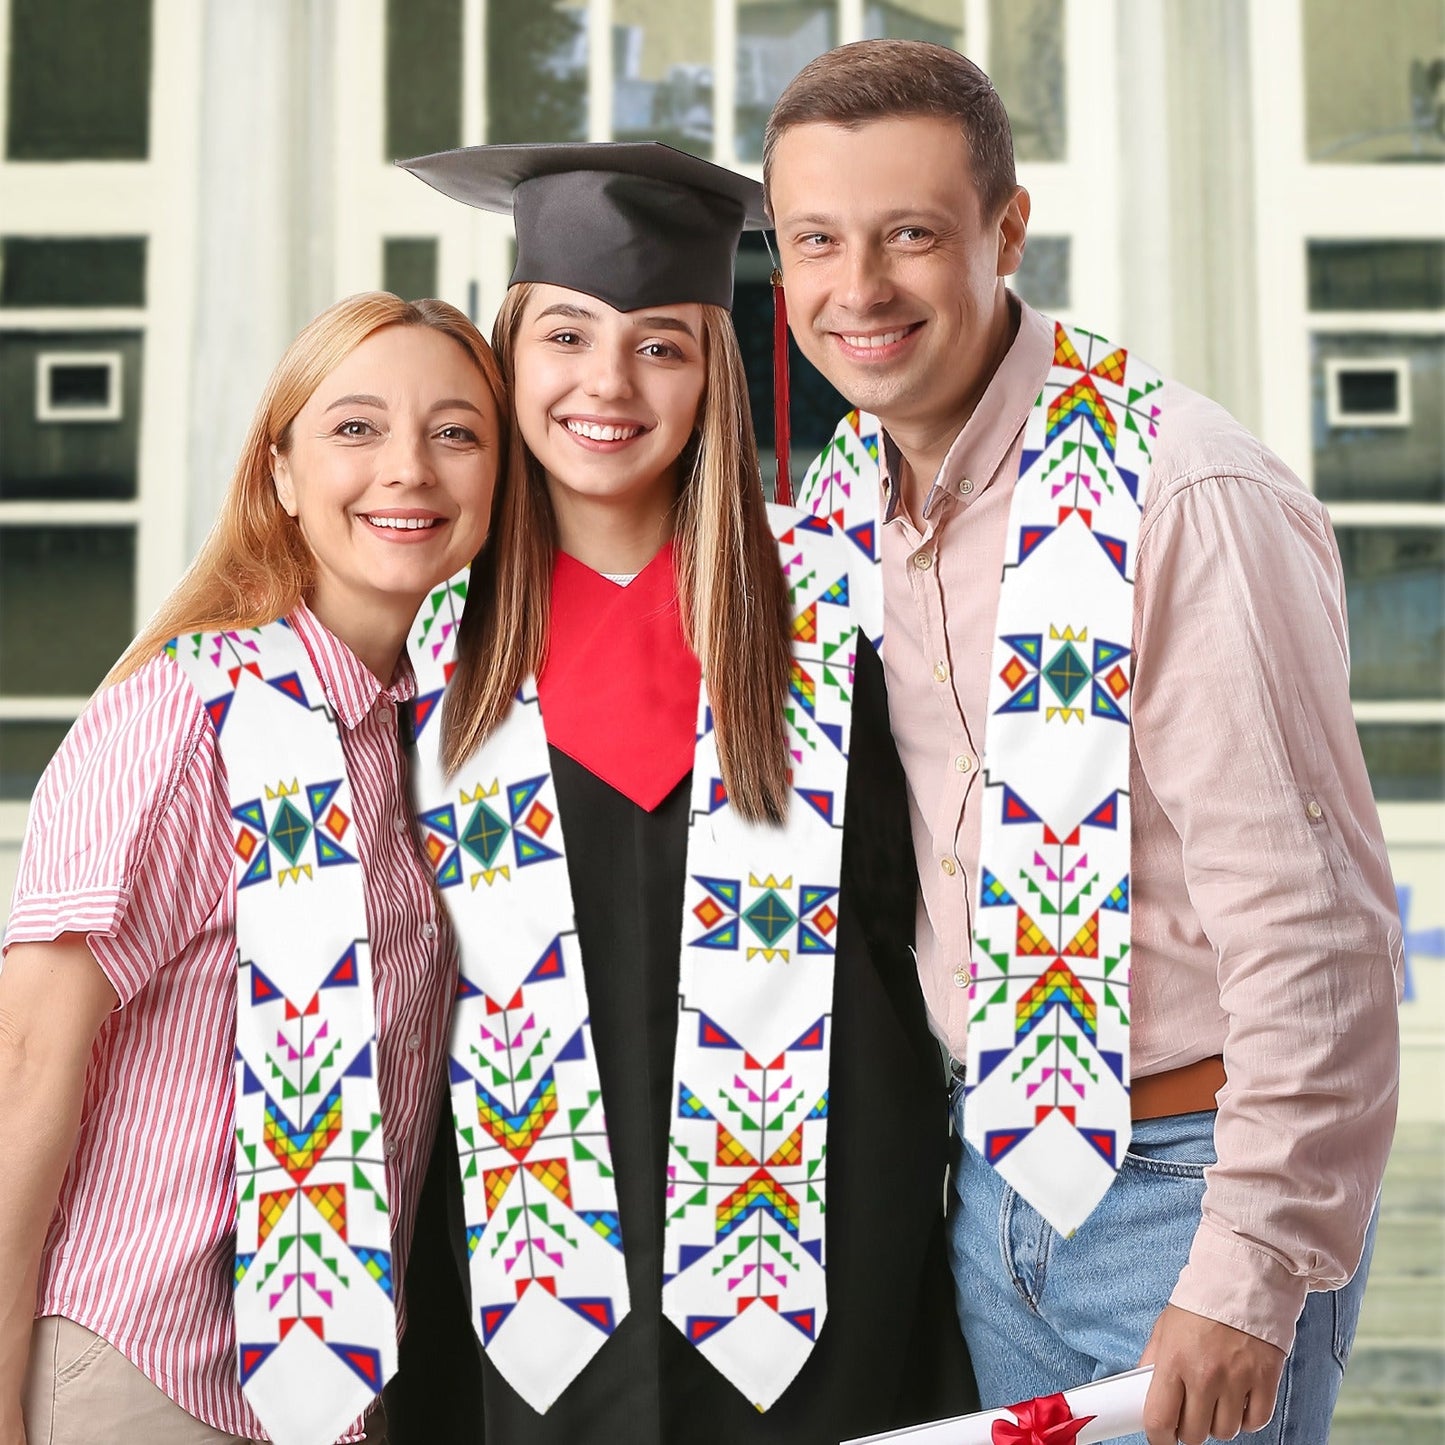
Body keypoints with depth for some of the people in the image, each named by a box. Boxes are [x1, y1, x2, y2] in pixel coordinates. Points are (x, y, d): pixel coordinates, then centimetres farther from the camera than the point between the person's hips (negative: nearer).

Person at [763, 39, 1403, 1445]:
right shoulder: (841, 495, 2)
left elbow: (1315, 922, -20)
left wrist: (1250, 1276, -19)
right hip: (991, 1178, 6)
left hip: (1188, 1181, -6)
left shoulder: (1186, 500, -20)